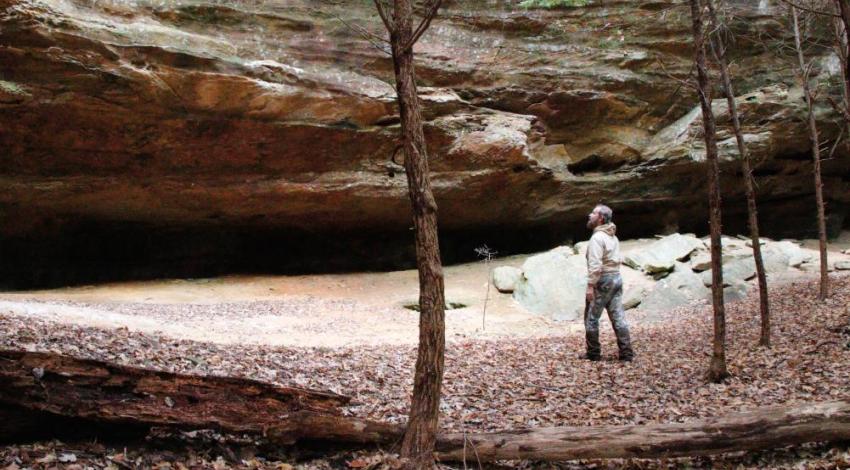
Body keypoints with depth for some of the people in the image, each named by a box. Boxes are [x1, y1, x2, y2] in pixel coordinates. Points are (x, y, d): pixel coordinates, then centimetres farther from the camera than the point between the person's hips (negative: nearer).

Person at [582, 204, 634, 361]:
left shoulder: (597, 237, -14)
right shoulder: (613, 236, 15)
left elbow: (595, 264, -21)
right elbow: (616, 260, 16)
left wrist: (590, 285, -21)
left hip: (603, 279, -8)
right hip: (616, 278, 9)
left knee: (591, 318, 2)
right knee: (618, 317, 7)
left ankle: (593, 353, 7)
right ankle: (626, 353, 5)